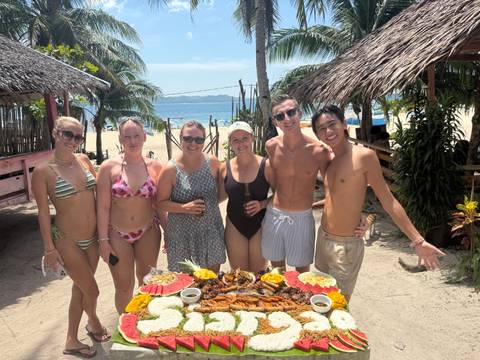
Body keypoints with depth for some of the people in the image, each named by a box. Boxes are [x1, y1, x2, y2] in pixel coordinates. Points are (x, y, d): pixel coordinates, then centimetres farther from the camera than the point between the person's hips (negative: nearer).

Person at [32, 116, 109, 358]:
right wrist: (49, 249, -10)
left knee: (80, 288, 19)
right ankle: (93, 322, 38)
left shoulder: (83, 160, 1)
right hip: (67, 241, -5)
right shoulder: (43, 171, -13)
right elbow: (43, 212, -10)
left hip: (92, 238, 5)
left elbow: (98, 191, 9)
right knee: (91, 290, 4)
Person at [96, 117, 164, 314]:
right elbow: (103, 207, -8)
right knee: (124, 287, 10)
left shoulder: (154, 166, -3)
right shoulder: (109, 167, -9)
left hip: (148, 233, 2)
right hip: (118, 235, -1)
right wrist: (103, 240, -10)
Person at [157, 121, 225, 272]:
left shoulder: (213, 162, -2)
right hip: (182, 235, -3)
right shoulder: (171, 169, -10)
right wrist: (184, 208, -20)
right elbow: (161, 202, -6)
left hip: (211, 231, 3)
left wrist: (210, 203, -2)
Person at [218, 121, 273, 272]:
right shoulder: (225, 168, -4)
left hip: (260, 226, -1)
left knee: (258, 274, 14)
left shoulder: (265, 165, -11)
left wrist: (262, 204, -18)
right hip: (235, 227, 2)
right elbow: (220, 196, 6)